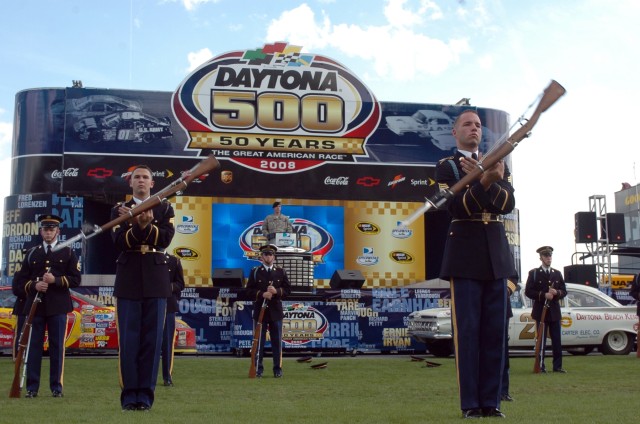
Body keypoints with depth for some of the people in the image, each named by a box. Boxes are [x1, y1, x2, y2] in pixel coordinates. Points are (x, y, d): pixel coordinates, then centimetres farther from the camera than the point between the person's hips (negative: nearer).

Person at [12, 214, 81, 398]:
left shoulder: (68, 253, 7)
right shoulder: (32, 253, 13)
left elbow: (76, 279, 0)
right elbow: (20, 279, 11)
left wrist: (55, 280, -13)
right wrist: (34, 285, -9)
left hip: (58, 307, -2)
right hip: (35, 305, 2)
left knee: (57, 347, 0)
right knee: (34, 346, 1)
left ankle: (56, 387, 7)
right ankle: (32, 387, 6)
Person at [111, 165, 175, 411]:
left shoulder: (165, 209, 10)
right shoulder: (119, 211, 10)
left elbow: (165, 238, -6)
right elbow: (119, 242, -6)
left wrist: (146, 225, -24)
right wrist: (137, 225, -23)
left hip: (156, 280, 0)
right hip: (129, 280, 0)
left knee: (152, 338, 0)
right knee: (129, 339, -1)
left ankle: (145, 394, 5)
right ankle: (129, 395, 4)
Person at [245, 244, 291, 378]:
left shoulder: (280, 271, 7)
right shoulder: (255, 271, 4)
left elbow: (288, 290, 4)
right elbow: (249, 291, -1)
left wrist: (277, 291, -15)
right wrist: (262, 294, -17)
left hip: (275, 311, 1)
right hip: (260, 310, -1)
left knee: (277, 342, 3)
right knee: (259, 341, 2)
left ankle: (277, 369, 10)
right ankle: (258, 369, 9)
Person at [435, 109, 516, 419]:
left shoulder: (498, 164, 15)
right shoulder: (446, 166, 3)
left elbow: (508, 204, -2)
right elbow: (456, 208, -12)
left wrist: (489, 181, -21)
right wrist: (484, 181, -25)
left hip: (497, 255, 4)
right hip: (465, 256, -4)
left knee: (494, 330, 3)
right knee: (467, 330, -4)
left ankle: (491, 402, 9)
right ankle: (470, 404, 0)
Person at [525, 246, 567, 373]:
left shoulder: (557, 273, 14)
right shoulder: (533, 273, 1)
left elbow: (564, 291, 13)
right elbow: (528, 292, -5)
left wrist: (556, 293, -10)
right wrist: (543, 295, -16)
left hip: (555, 311, 4)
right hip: (541, 311, -4)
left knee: (557, 341, 3)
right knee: (541, 340, -2)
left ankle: (557, 366, 7)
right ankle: (541, 366, 2)